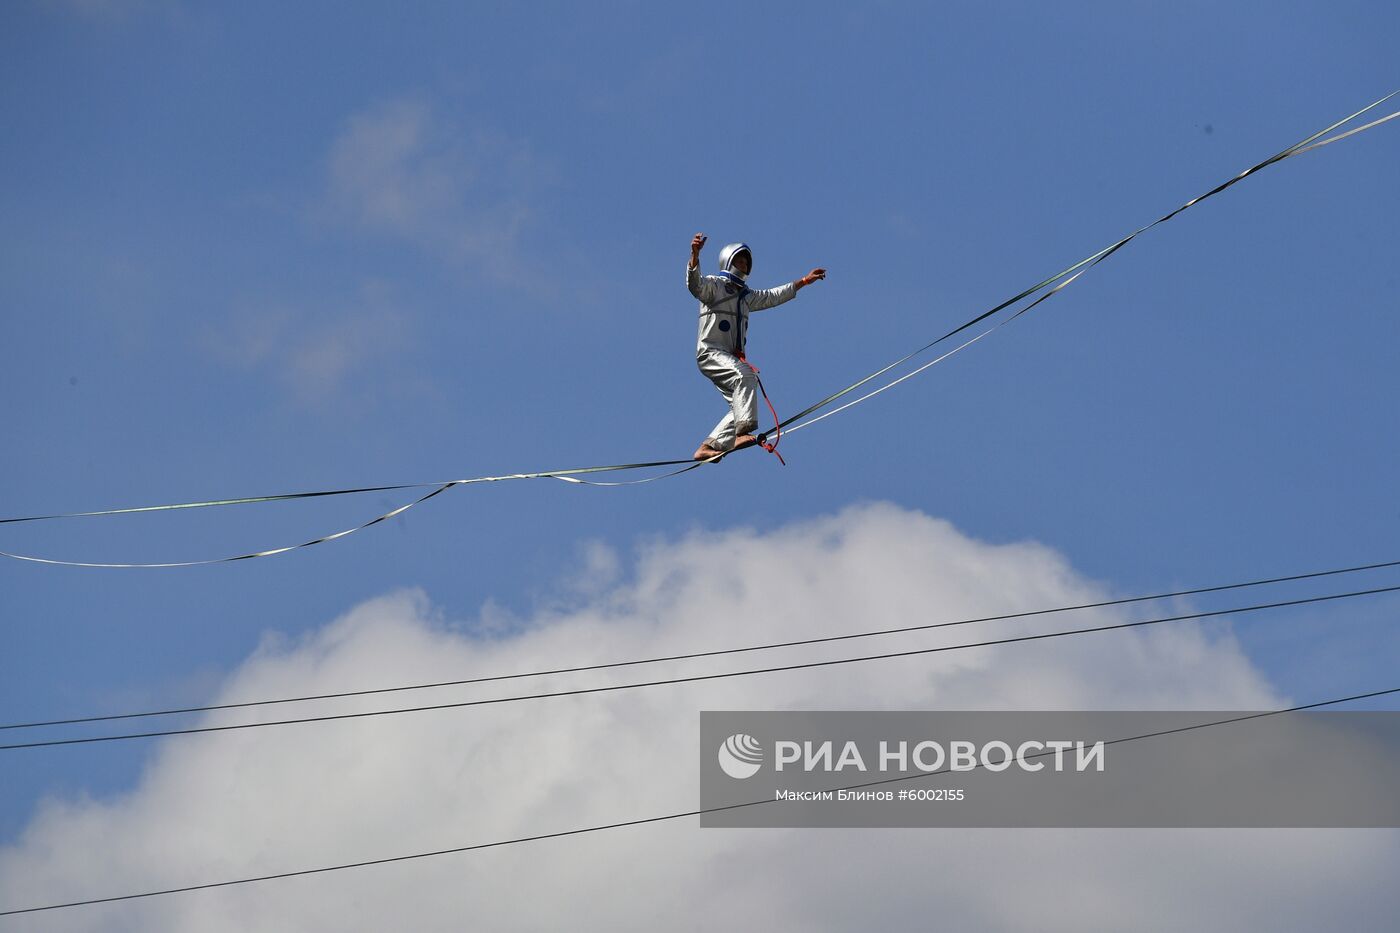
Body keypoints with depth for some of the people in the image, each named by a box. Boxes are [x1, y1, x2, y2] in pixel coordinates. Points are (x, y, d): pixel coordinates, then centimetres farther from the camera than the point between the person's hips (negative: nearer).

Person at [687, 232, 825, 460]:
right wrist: (695, 255, -38)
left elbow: (773, 296, 33)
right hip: (710, 352, -9)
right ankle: (743, 431, -44)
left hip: (732, 357, 9)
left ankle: (709, 447, 3)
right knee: (745, 375, -31)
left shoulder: (745, 296, 26)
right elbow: (695, 284, -20)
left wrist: (804, 281, 32)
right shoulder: (714, 285, 1)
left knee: (740, 403, 1)